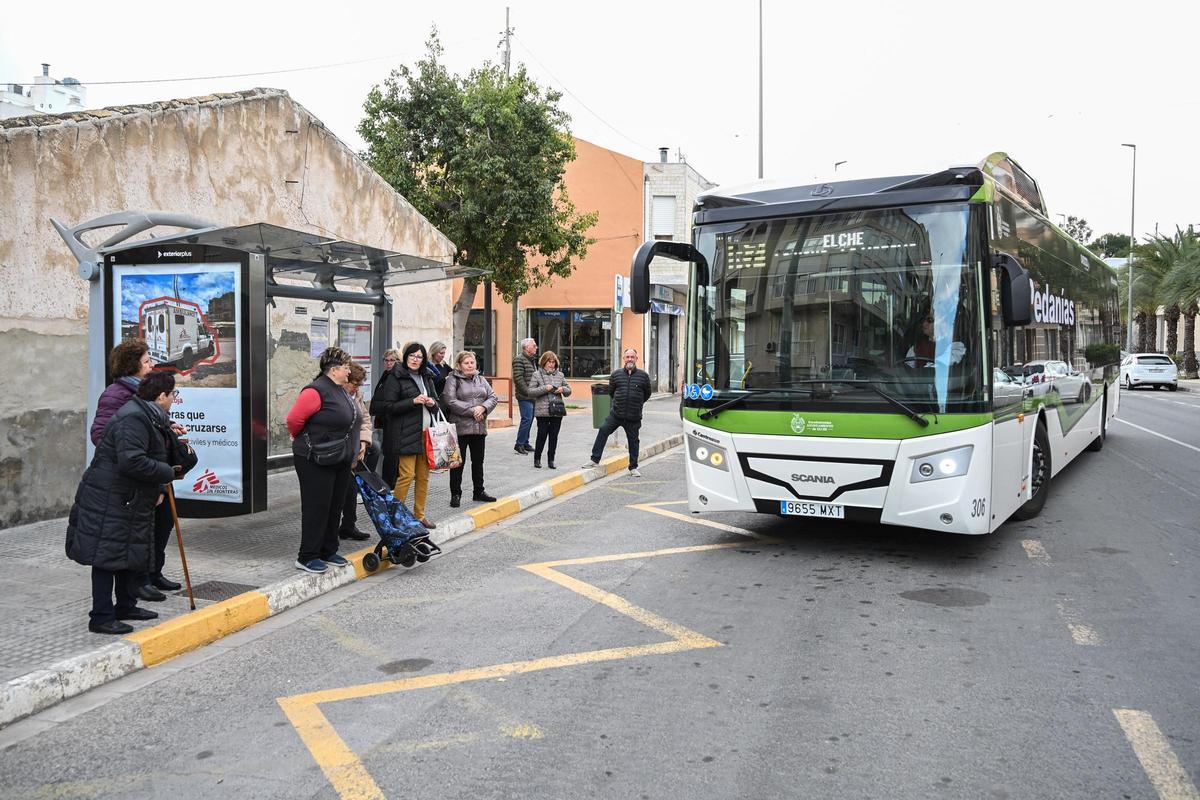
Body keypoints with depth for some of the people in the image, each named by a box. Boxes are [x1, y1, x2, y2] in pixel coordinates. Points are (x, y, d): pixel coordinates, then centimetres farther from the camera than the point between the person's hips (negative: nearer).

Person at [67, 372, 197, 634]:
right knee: (108, 555, -5)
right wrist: (167, 472, -20)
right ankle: (101, 617, 2)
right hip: (108, 499, -11)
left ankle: (126, 606, 30)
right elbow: (131, 461, -30)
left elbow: (160, 453, 23)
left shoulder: (152, 418, 14)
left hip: (133, 501, 11)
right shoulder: (133, 419, -21)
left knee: (134, 552, 18)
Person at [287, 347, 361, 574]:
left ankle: (328, 552, 24)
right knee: (317, 507, -3)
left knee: (335, 507, 14)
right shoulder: (316, 391, -17)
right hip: (316, 462, -9)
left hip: (339, 460, 9)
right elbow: (294, 419, -18)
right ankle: (307, 557, 6)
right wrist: (304, 441, -1)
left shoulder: (341, 391, 13)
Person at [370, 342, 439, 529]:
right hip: (406, 435, -7)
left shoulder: (426, 378, 17)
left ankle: (419, 515, 18)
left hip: (425, 433, 7)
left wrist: (432, 403, 1)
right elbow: (388, 406, -11)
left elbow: (437, 400, 25)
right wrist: (413, 401, -18)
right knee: (407, 475, -10)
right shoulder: (396, 378, -5)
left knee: (423, 476, 8)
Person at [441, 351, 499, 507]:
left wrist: (483, 408, -12)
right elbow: (450, 401, -17)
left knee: (478, 461, 15)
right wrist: (471, 410, -17)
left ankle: (479, 491, 27)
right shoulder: (453, 380, -5)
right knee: (458, 462, 1)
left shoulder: (481, 379, 13)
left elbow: (493, 397, 8)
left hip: (480, 427, 6)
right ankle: (455, 494, 10)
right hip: (460, 427, -6)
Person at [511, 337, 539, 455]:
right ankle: (519, 444, -3)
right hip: (525, 397, -9)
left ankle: (525, 443, 20)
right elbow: (518, 378, -18)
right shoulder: (519, 359, -11)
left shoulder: (532, 360, 19)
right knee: (527, 419, -11)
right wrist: (528, 392, -19)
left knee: (529, 419, 12)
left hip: (532, 396, 9)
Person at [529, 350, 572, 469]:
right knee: (542, 435, -2)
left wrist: (563, 389, -6)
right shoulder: (537, 375, 1)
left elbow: (568, 391, 16)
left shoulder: (560, 375, 12)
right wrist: (545, 388, -16)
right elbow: (530, 391, -6)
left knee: (554, 435, 6)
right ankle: (537, 458, 14)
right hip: (542, 410, -3)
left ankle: (551, 460, 15)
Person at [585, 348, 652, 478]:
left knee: (633, 440, 8)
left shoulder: (643, 376, 0)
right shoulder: (616, 375, 4)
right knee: (603, 430, -11)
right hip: (616, 414, 1)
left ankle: (633, 468, 20)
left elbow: (647, 394, 11)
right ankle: (595, 460, -2)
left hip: (634, 417, -1)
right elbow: (610, 391, 17)